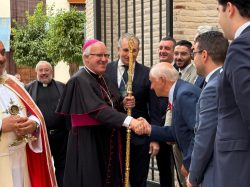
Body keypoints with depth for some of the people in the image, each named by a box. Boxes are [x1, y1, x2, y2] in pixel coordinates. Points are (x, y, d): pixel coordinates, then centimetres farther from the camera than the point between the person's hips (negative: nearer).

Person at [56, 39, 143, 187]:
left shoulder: (104, 79, 10)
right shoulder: (79, 81, -17)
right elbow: (98, 109, -29)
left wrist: (123, 104, -5)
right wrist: (128, 121, -40)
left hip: (108, 142, 8)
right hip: (88, 143, -8)